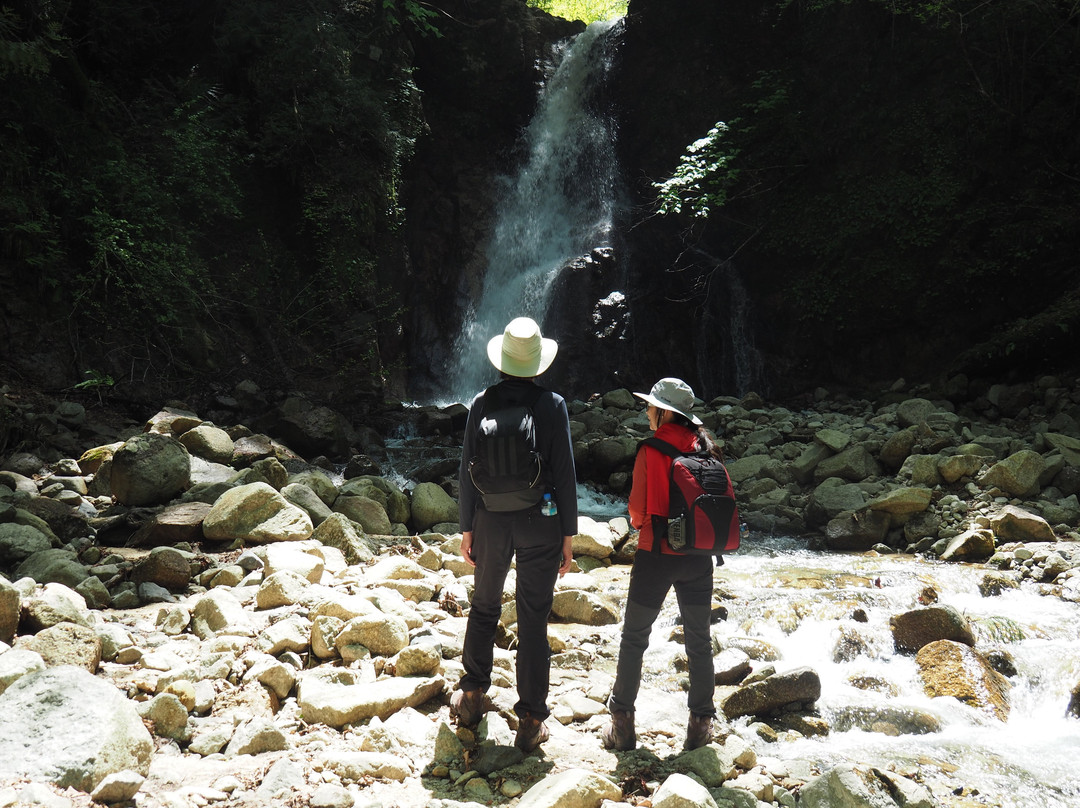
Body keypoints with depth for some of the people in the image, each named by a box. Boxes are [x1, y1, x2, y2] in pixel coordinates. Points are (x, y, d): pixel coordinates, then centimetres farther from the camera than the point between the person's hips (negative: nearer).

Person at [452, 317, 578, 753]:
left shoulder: (482, 403, -3)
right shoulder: (552, 405, -8)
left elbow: (467, 471, 0)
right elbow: (565, 474, -8)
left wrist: (467, 528, 9)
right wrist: (568, 534, 0)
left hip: (491, 521, 2)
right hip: (540, 523, -2)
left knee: (484, 607, 21)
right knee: (533, 619, 5)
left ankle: (472, 696, 31)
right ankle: (531, 720, 10)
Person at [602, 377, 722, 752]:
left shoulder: (652, 451, -13)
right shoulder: (706, 448, 1)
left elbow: (639, 509, -12)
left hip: (657, 554, -4)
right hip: (699, 555, 4)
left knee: (634, 637, 9)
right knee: (698, 640, 14)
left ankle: (622, 721, 12)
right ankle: (701, 722, 18)